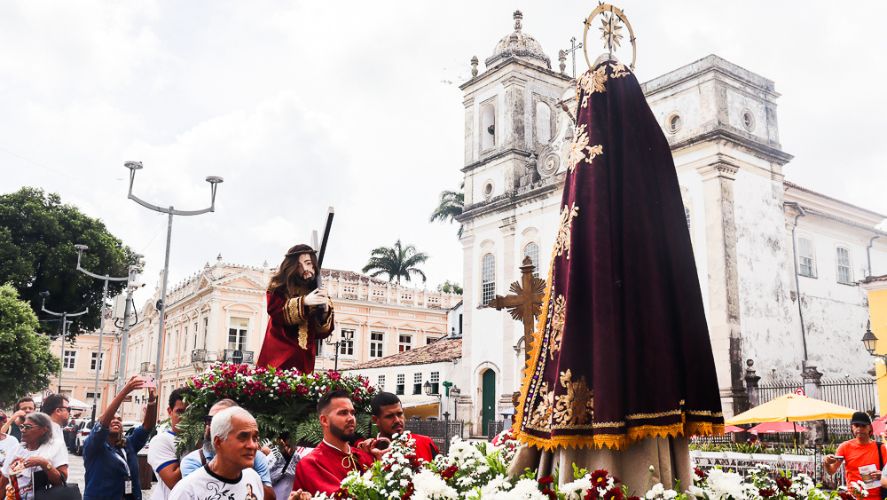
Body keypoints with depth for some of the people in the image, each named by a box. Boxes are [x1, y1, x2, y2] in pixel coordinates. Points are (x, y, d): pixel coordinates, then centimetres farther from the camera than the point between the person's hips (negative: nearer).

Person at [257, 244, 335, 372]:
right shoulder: (279, 287, 5)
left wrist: (325, 310, -13)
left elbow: (323, 332, 6)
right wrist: (303, 302, -22)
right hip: (279, 352, -2)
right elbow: (275, 311, -12)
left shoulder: (318, 292, 11)